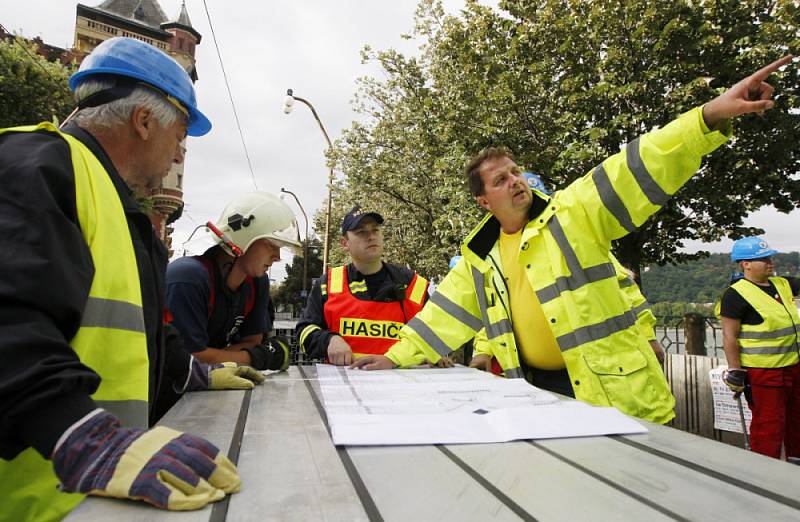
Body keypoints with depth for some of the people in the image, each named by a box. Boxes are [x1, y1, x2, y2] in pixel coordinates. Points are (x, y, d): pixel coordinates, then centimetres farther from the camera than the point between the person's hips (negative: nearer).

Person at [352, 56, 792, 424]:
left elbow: (636, 171, -17)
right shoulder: (480, 258, 7)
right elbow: (446, 313, 9)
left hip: (616, 390, -4)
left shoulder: (573, 213, -6)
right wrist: (397, 357, 7)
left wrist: (711, 116, -29)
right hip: (538, 389, 4)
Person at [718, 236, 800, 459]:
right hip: (762, 373, -8)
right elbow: (729, 336, -15)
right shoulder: (736, 294, -13)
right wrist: (735, 371, -16)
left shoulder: (782, 284, 10)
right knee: (768, 425, -2)